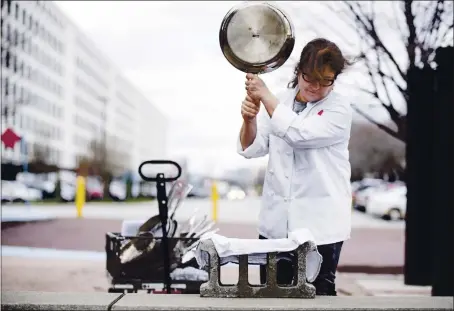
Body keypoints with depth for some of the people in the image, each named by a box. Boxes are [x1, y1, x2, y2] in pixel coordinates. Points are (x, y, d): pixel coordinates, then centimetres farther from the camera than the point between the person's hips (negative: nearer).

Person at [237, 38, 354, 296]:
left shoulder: (339, 108, -6)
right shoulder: (280, 102, 7)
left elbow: (299, 133, -21)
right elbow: (251, 149, 2)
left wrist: (265, 95, -16)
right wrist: (249, 119, -19)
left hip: (320, 224, -4)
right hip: (276, 220, 4)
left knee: (319, 293, 3)